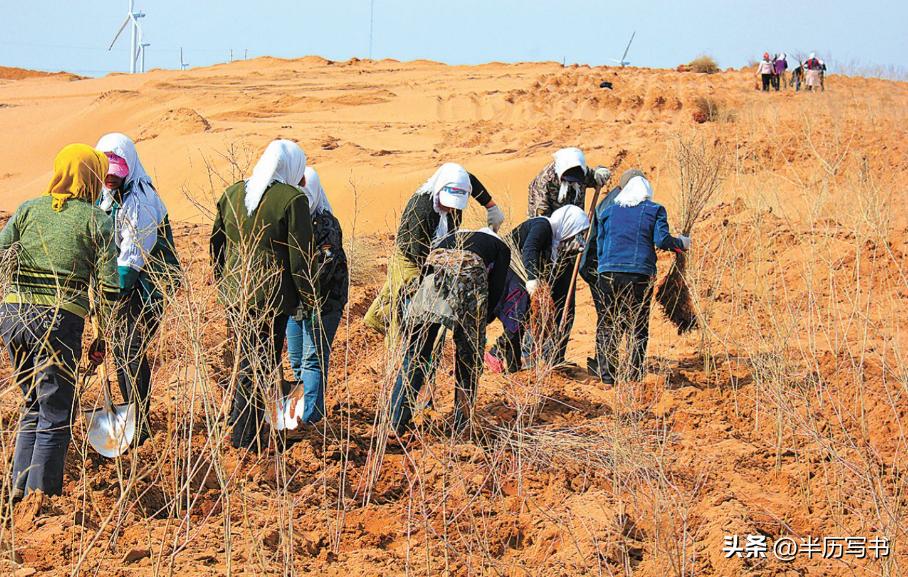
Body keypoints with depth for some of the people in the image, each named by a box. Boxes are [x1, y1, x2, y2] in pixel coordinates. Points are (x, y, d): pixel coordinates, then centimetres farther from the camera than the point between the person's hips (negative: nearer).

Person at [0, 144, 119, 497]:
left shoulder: (29, 209, 10)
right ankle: (41, 492, 7)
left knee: (33, 406, 21)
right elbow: (108, 288, -2)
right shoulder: (97, 221, 1)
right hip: (60, 321, -4)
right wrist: (102, 339, 7)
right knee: (55, 415, 7)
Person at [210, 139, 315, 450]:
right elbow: (300, 256, -13)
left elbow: (217, 244, 14)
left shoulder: (232, 194, 7)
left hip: (235, 294, 6)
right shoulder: (293, 199, -12)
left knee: (246, 360, 20)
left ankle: (238, 423, 29)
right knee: (261, 366, 3)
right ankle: (246, 436, 6)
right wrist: (306, 298, -2)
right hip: (271, 295, -6)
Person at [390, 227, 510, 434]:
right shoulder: (501, 247, 32)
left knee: (415, 352, 9)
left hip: (433, 274, 3)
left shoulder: (453, 236, 41)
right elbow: (496, 288, 19)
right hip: (468, 276, -2)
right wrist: (482, 320, 31)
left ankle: (397, 421, 5)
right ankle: (461, 423, 18)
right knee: (469, 356, 14)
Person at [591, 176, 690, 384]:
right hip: (640, 273, -2)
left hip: (608, 273, 2)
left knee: (607, 326, 8)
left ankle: (606, 373, 4)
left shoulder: (607, 211, 16)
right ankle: (634, 375, 5)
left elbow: (600, 246, 16)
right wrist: (681, 243, 13)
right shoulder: (654, 210, 7)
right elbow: (662, 240, -4)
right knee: (637, 327, 7)